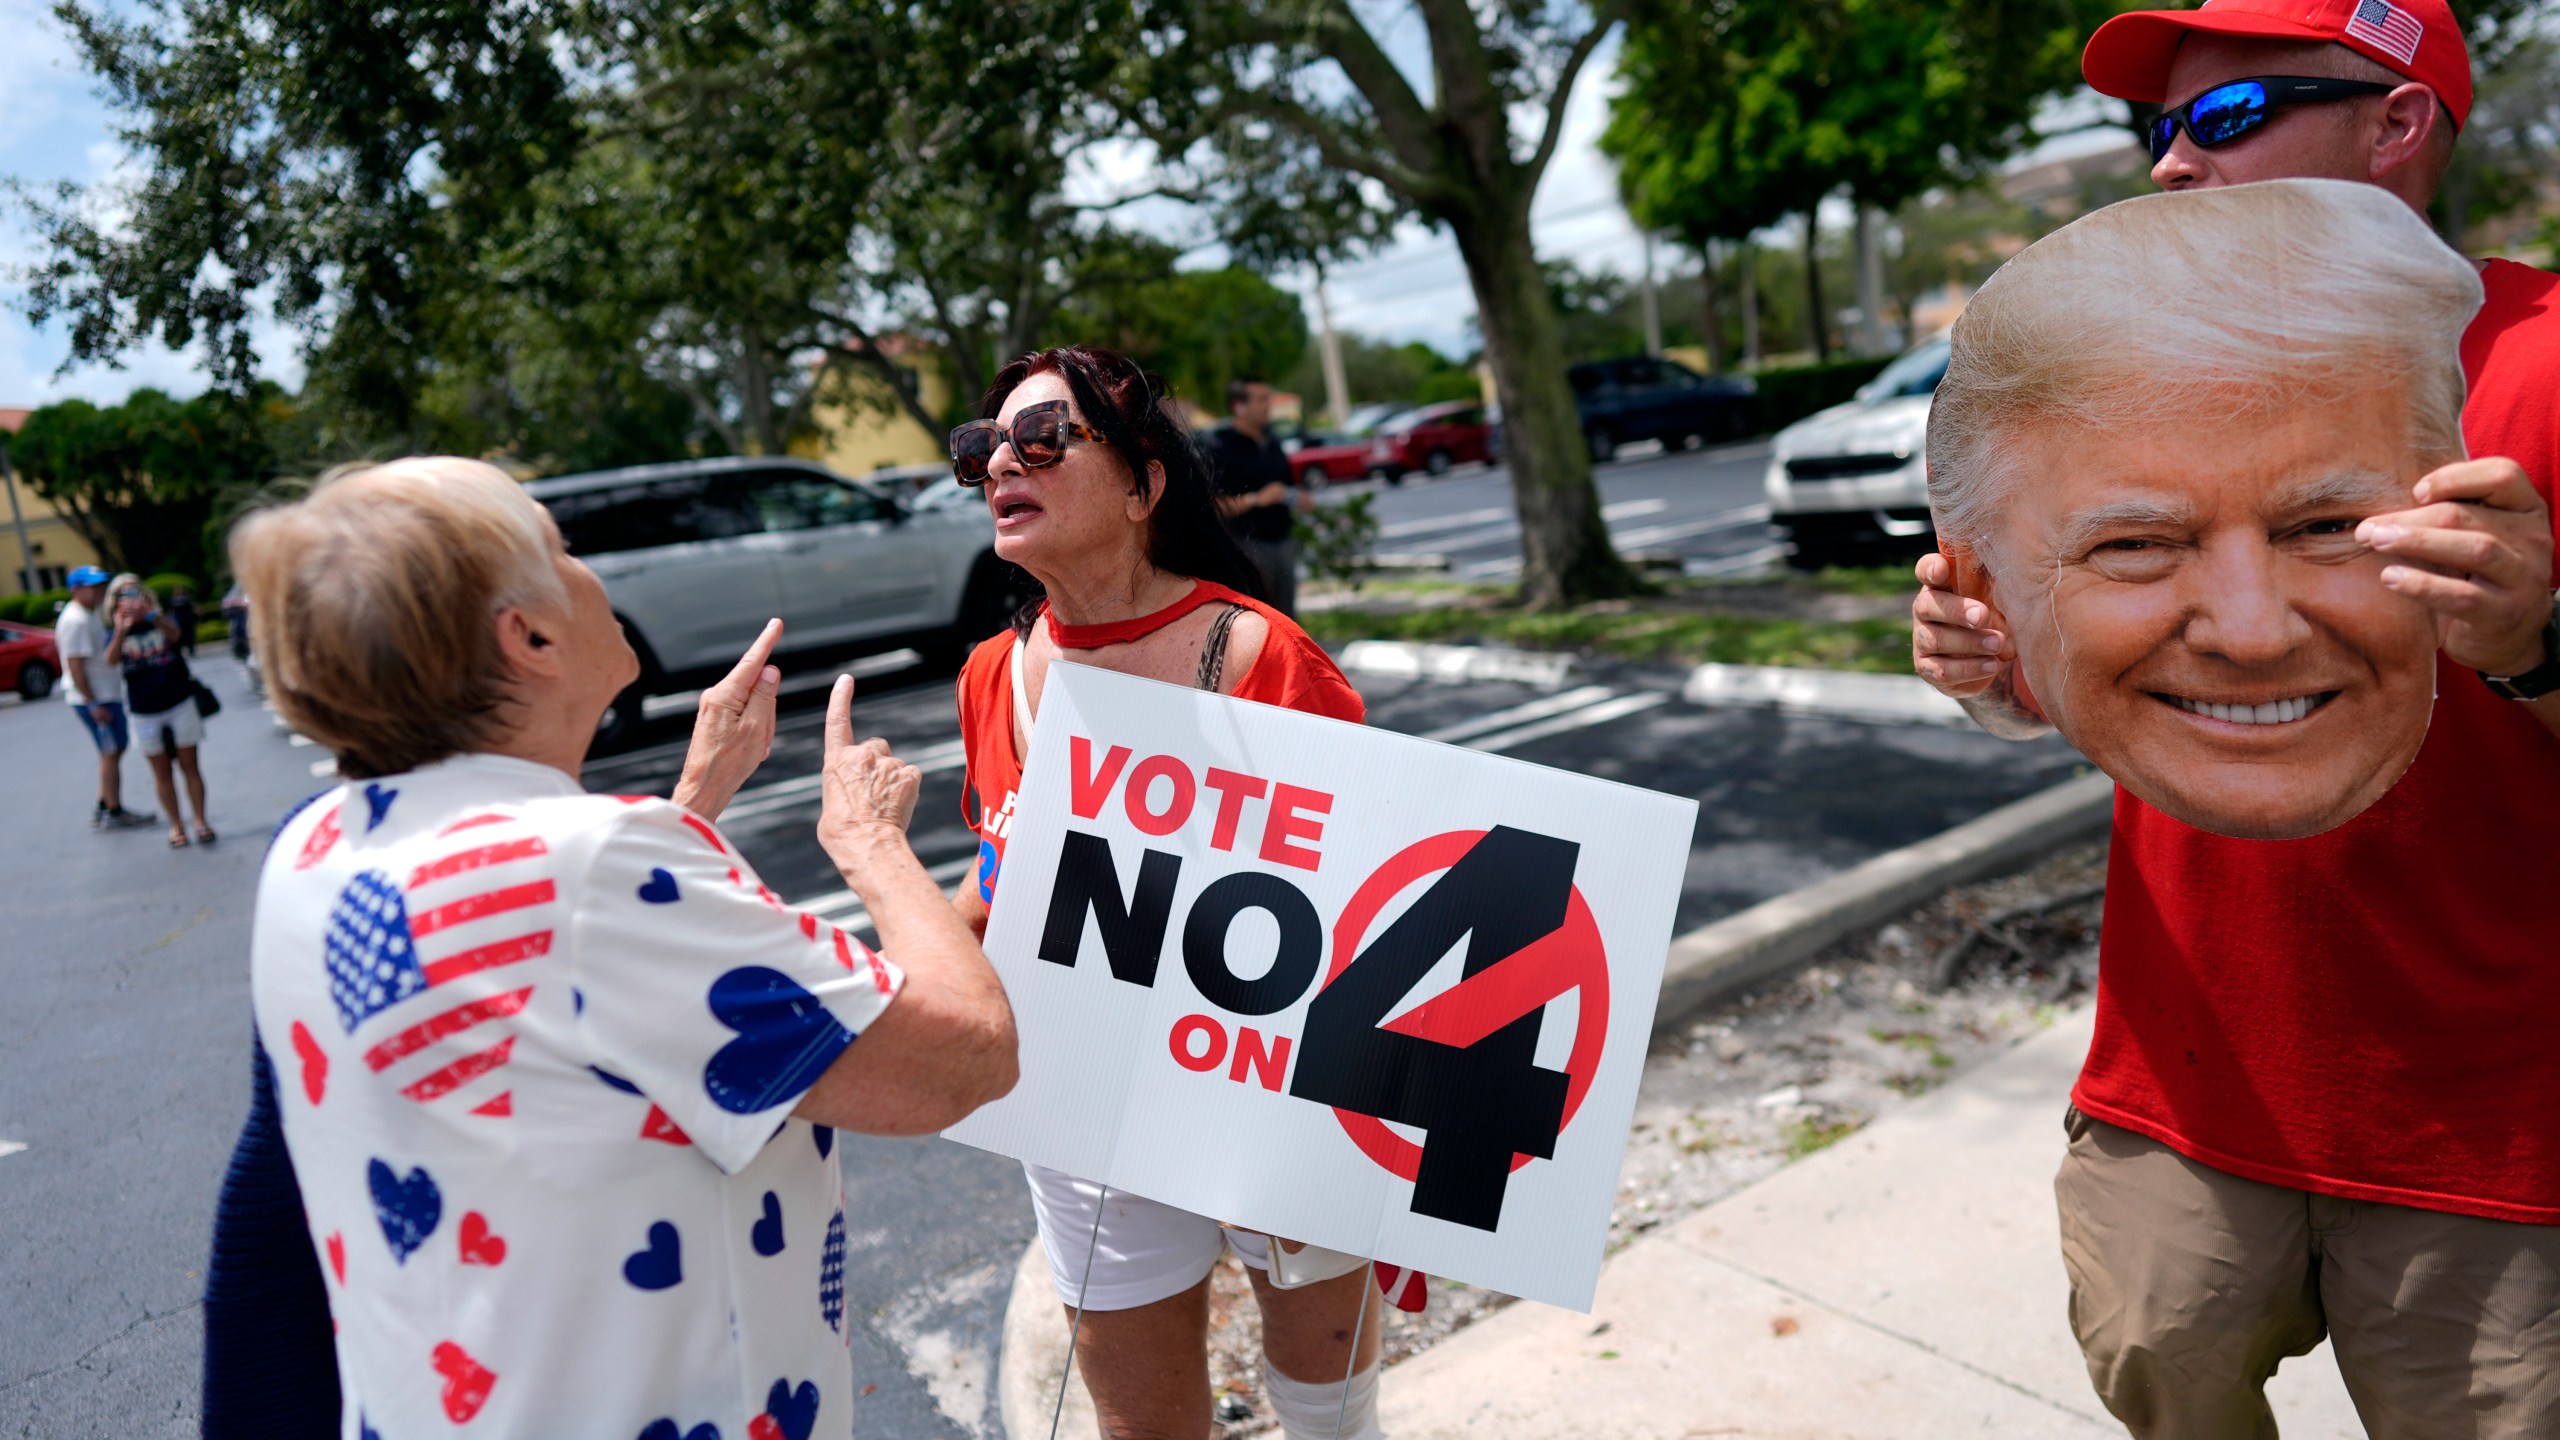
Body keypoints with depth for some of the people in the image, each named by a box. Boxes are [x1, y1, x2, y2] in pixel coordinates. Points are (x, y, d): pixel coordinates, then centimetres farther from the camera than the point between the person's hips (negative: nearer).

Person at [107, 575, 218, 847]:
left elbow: (175, 635, -26)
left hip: (179, 703, -2)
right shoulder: (118, 634, 2)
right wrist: (122, 630, -35)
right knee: (161, 771, 7)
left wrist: (152, 615, -45)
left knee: (189, 764, 2)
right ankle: (176, 825, 13)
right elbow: (111, 660, -18)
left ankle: (201, 820, 7)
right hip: (144, 711, 2)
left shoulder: (164, 622, -1)